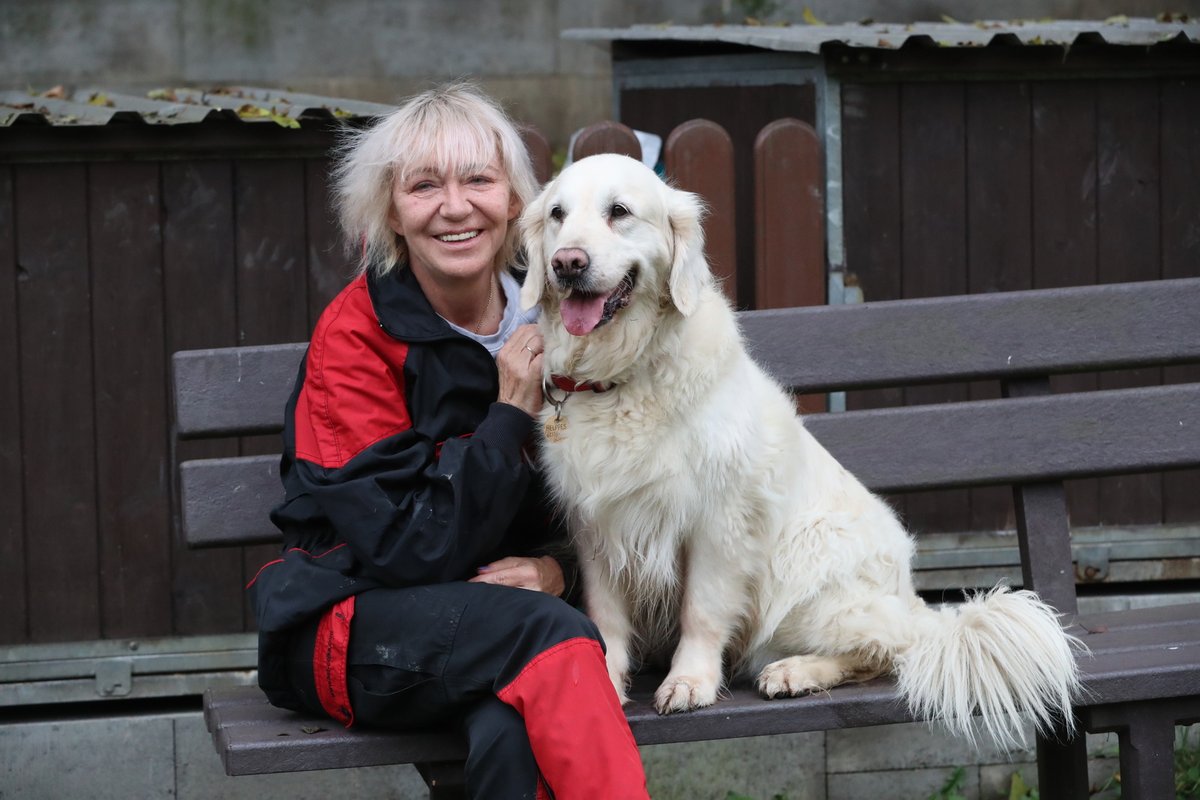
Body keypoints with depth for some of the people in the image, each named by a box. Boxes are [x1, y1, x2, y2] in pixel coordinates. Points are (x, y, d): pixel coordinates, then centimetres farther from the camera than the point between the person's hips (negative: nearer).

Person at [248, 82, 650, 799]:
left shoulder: (547, 320, 5)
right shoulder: (357, 336, -10)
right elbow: (408, 550, -17)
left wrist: (555, 567, -10)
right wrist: (511, 416, -15)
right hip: (353, 626, -3)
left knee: (512, 731, -35)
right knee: (549, 634, -34)